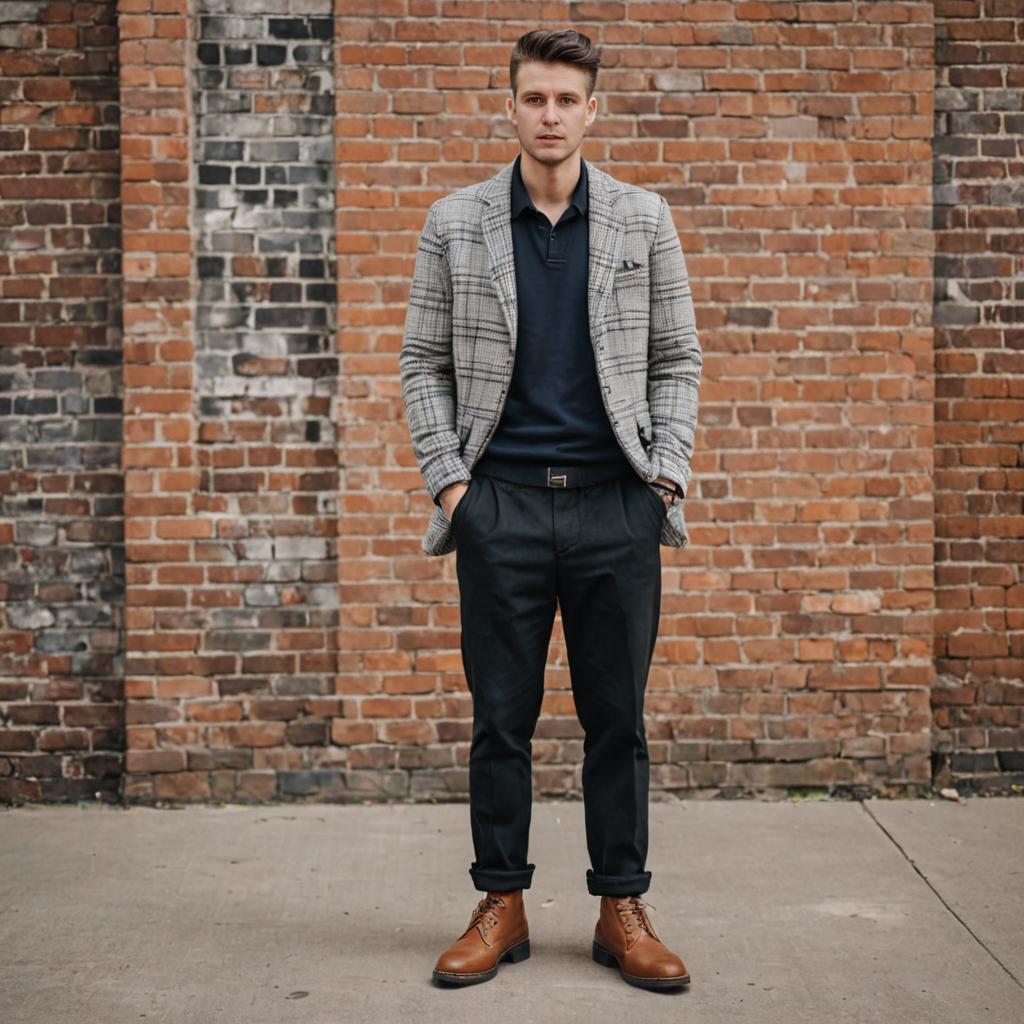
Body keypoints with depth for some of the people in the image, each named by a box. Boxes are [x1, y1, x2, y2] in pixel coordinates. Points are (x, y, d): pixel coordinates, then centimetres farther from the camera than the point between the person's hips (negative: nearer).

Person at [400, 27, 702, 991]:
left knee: (617, 718, 6)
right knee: (501, 718, 5)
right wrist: (445, 478, -2)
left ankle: (622, 910, 17)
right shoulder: (456, 222, 5)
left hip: (616, 504, 1)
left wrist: (667, 472, -2)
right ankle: (501, 906, 17)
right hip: (501, 504, 0)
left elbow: (677, 359, 9)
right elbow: (423, 362, 7)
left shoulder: (643, 220, 7)